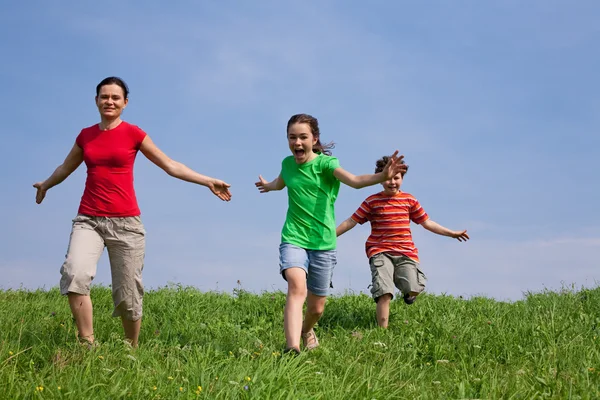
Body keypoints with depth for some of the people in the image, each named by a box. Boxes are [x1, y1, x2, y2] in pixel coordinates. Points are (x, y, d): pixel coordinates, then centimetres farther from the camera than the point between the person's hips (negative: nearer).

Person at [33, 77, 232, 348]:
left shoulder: (133, 134, 2)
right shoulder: (85, 135, 12)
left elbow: (171, 166, 6)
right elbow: (67, 166, 32)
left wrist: (209, 181, 2)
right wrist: (46, 185, 48)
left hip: (125, 222, -2)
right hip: (88, 219, 2)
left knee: (127, 295, -1)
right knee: (74, 274, -25)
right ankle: (86, 345, -18)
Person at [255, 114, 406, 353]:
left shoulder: (325, 163, -9)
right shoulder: (288, 163, 3)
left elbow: (354, 181, -29)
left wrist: (381, 176, -49)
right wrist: (267, 185, 53)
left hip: (323, 243, -1)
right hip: (294, 239, 1)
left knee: (317, 307, 9)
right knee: (297, 287, -28)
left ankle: (306, 331, 44)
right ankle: (292, 349, -41)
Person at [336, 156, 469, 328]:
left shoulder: (409, 200, 11)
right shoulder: (372, 201, 3)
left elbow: (427, 222, 19)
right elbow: (351, 221, 5)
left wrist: (452, 233, 21)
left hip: (406, 252, 2)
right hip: (380, 252, -2)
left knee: (413, 290, -16)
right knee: (385, 292, -19)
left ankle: (407, 293, 22)